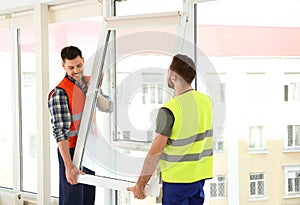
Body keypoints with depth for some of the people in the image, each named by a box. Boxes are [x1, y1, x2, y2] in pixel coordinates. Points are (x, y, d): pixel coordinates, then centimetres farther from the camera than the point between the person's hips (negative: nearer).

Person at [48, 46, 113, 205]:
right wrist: (68, 165, -28)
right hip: (71, 150, -7)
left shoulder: (89, 82, 5)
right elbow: (60, 132, -23)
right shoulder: (60, 93, -18)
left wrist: (96, 92, -16)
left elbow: (108, 108, 5)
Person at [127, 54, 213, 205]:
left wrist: (140, 185, -11)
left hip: (177, 178, -6)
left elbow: (155, 153, -18)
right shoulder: (207, 101, 1)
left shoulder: (169, 110, -19)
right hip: (200, 176, 6)